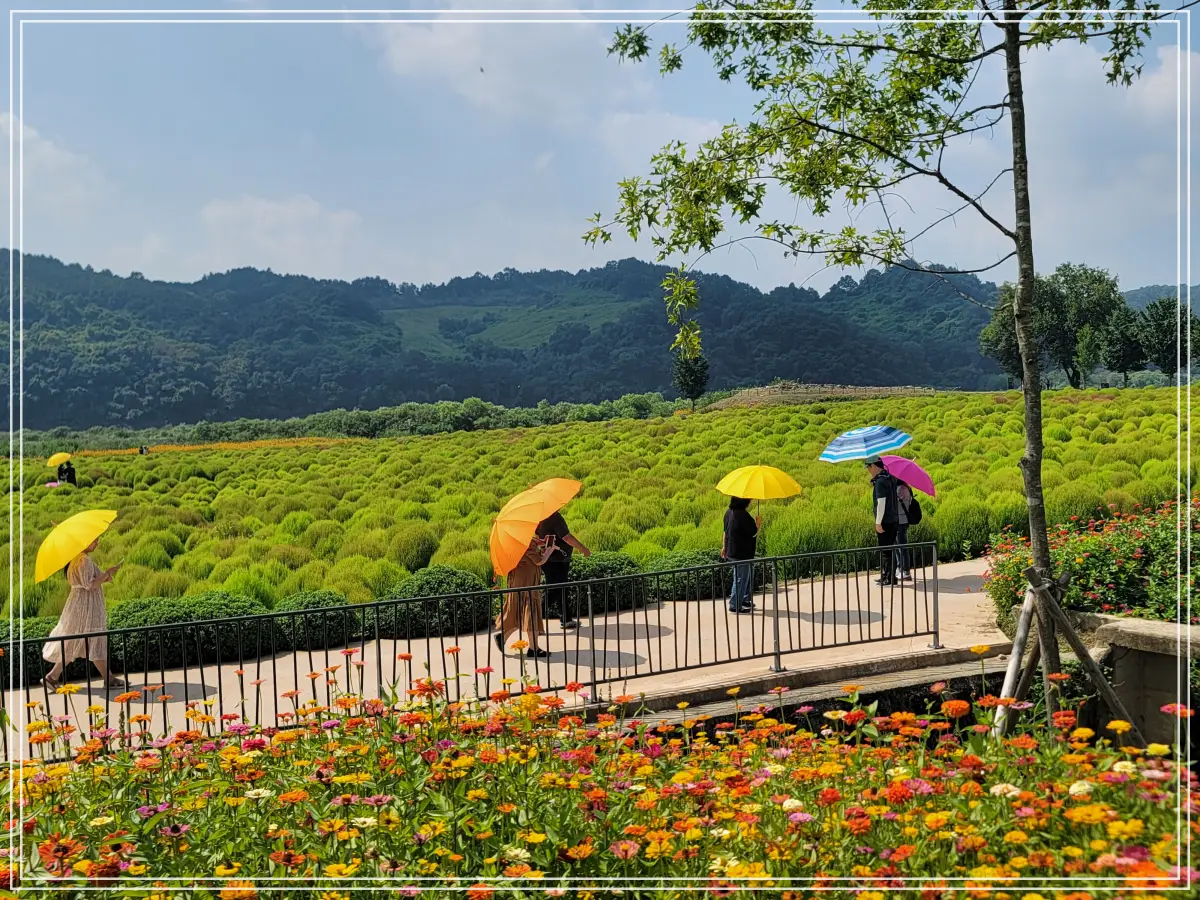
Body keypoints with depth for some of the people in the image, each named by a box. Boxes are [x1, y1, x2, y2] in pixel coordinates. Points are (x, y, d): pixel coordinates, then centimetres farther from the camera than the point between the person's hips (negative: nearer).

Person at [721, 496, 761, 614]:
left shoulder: (729, 512, 5)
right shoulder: (743, 515, -23)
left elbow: (726, 530, 15)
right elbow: (753, 533, -18)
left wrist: (724, 546, 25)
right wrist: (758, 524, 2)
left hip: (732, 551, 10)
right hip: (742, 553, -10)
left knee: (749, 575, 22)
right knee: (741, 578, 0)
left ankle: (745, 600, 30)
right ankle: (735, 605, 7)